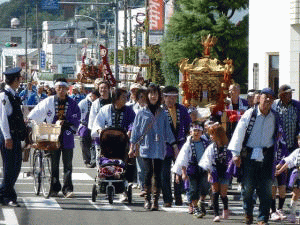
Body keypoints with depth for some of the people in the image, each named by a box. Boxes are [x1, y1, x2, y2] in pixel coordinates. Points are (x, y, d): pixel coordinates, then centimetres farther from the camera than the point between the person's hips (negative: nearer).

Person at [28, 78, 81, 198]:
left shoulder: (72, 103, 3)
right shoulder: (49, 101, 3)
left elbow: (76, 120, 0)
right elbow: (36, 113, 5)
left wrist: (64, 122, -13)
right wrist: (29, 121, -10)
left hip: (67, 138, 0)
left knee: (68, 164, -2)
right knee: (54, 164, 5)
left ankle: (67, 189, 1)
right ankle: (54, 189, 11)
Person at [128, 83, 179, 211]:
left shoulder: (162, 114, 12)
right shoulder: (142, 113, 7)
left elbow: (168, 131, 16)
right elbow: (136, 130, 9)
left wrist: (174, 146, 11)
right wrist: (132, 147, 5)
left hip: (159, 148, 1)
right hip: (146, 147, -1)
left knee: (157, 174, -3)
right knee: (148, 172, -11)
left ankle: (156, 201, 2)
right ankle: (147, 199, -2)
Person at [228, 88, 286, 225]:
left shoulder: (275, 117, 7)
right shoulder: (250, 114, -3)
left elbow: (278, 136, 22)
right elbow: (239, 133, -5)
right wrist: (236, 153, -9)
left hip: (267, 155, 2)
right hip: (249, 155, -2)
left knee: (266, 188, -3)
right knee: (247, 186, 1)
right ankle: (248, 213, 23)